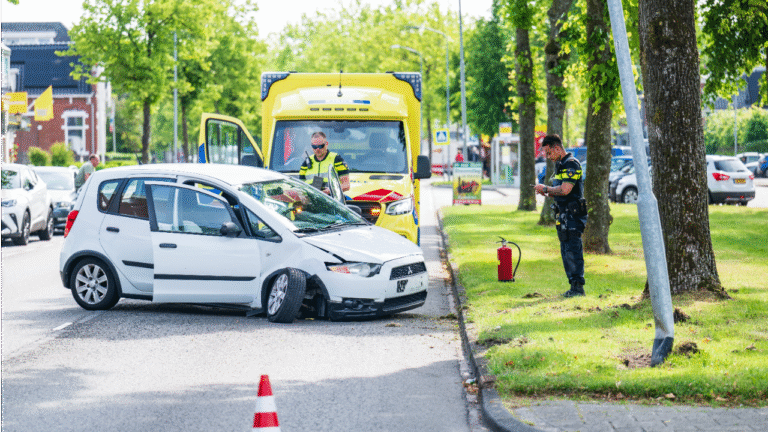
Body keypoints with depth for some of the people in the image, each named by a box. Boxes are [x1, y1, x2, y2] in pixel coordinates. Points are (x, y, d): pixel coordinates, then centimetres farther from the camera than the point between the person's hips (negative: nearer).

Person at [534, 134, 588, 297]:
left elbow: (565, 190, -24)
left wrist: (545, 189, -12)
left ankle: (578, 287, -8)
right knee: (566, 252, 11)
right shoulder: (560, 165, 18)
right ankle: (573, 286, 15)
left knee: (573, 250, -10)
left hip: (573, 214, -10)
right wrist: (547, 193, 5)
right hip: (563, 215, 10)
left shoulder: (571, 164, -14)